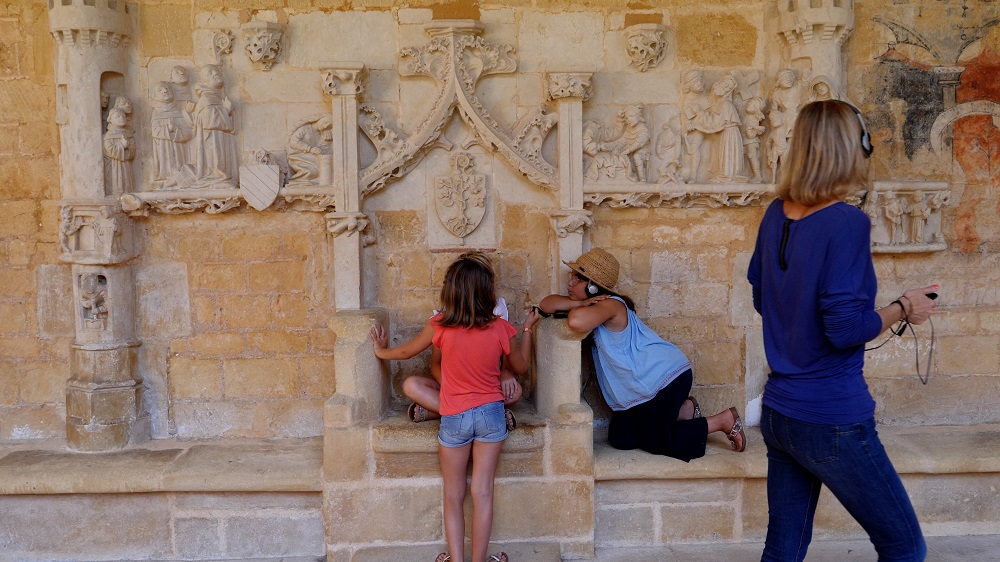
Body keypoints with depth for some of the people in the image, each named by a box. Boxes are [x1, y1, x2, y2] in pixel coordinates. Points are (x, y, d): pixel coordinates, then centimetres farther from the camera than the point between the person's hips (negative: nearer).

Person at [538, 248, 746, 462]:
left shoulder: (610, 304, -22)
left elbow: (577, 323, -43)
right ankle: (683, 409, 22)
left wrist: (575, 308, -18)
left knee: (656, 442, 2)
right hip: (641, 386, 10)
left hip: (665, 376, -10)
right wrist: (579, 304, -17)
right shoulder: (593, 305, 6)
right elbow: (546, 304, 0)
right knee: (619, 439, 11)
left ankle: (723, 420, 13)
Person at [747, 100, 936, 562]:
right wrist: (903, 309, -5)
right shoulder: (847, 223, -17)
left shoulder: (775, 216, 4)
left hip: (779, 411, 8)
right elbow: (845, 328, -20)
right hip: (831, 419, -8)